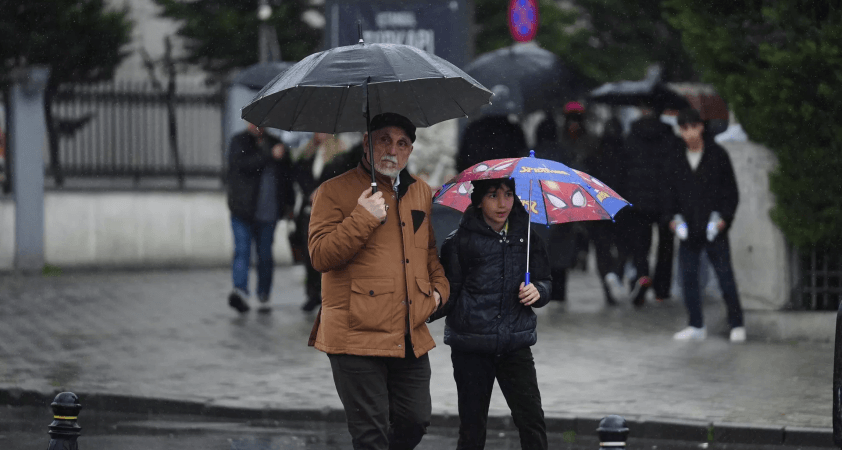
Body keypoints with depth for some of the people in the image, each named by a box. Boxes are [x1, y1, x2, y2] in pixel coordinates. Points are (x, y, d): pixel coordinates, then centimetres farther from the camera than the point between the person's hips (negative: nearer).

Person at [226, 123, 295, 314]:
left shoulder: (274, 144, 13)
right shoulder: (239, 142, 2)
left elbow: (287, 175, 21)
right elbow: (243, 164, -18)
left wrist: (289, 203, 18)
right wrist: (270, 156, -24)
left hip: (268, 212, 4)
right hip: (242, 211, -4)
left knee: (265, 255, 7)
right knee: (242, 251, -14)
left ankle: (263, 296, 15)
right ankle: (240, 290, -26)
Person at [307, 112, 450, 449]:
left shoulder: (421, 193, 16)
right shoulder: (335, 192, -3)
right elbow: (320, 256, -12)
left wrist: (439, 288, 12)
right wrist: (363, 219, -19)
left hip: (411, 336, 6)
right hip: (356, 335, -6)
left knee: (415, 421, 10)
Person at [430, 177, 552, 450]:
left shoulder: (526, 237, 7)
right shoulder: (461, 240, -1)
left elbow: (545, 282, 16)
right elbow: (448, 294, -2)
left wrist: (538, 291, -7)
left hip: (515, 345, 2)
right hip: (471, 348, -2)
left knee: (532, 421, -7)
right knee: (472, 427, 4)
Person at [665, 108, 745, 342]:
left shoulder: (717, 155, -1)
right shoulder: (676, 158, 8)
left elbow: (731, 190, 2)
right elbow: (670, 191, 16)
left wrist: (725, 217, -9)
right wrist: (673, 216, 2)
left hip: (714, 228, -4)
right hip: (688, 230, 4)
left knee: (725, 276, -3)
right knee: (688, 276, 3)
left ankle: (737, 325, 4)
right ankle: (696, 326, 13)